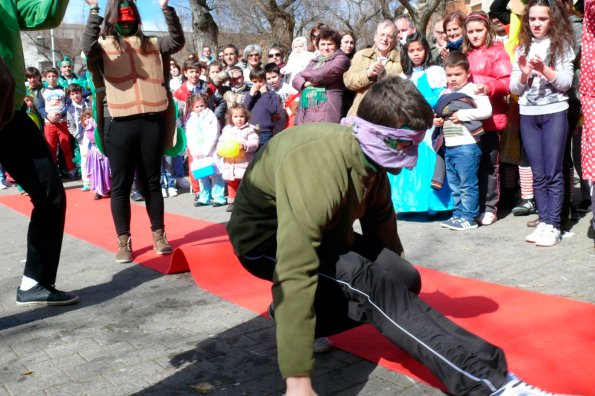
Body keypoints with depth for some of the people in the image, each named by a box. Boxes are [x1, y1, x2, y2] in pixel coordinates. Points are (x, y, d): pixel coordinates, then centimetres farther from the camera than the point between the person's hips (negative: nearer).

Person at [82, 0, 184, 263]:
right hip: (121, 124, -2)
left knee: (151, 182, 11)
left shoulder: (152, 44, 15)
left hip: (152, 122, 2)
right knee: (121, 185, 4)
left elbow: (177, 41, 2)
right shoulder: (104, 46, 7)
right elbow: (88, 47, -14)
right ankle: (123, 241, 13)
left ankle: (159, 234, 21)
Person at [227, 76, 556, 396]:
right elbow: (295, 272, -42)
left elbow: (381, 223, 5)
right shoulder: (318, 169, -36)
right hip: (266, 240, -8)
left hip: (321, 232, 8)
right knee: (373, 286, -28)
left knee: (403, 280, -5)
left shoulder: (370, 157, -10)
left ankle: (291, 316, 4)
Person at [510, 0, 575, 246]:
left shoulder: (561, 44, 2)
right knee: (538, 174, 6)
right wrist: (524, 74, -11)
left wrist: (544, 69, -20)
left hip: (554, 113, -3)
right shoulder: (522, 48, 10)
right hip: (528, 115, 3)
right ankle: (543, 222, 12)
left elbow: (566, 82, -6)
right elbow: (514, 89, 8)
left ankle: (553, 226, -1)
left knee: (553, 173, -4)